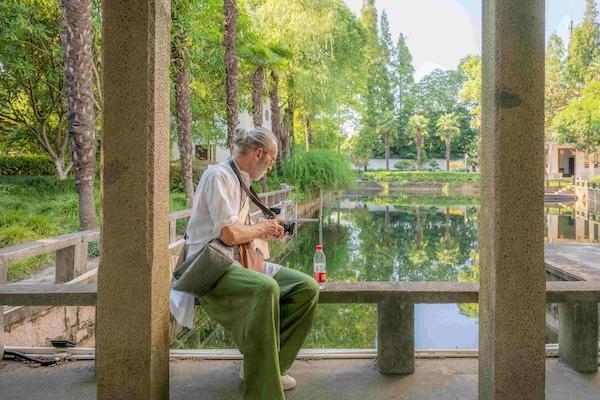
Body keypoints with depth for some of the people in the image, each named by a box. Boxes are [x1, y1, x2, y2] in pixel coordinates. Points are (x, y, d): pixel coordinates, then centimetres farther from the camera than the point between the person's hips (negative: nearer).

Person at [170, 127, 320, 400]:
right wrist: (261, 229, -6)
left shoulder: (241, 182, 18)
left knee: (308, 287, -5)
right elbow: (229, 234, -23)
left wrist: (265, 231, 10)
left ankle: (267, 366, 3)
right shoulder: (219, 175, -12)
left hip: (240, 261, 9)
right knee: (265, 288, -38)